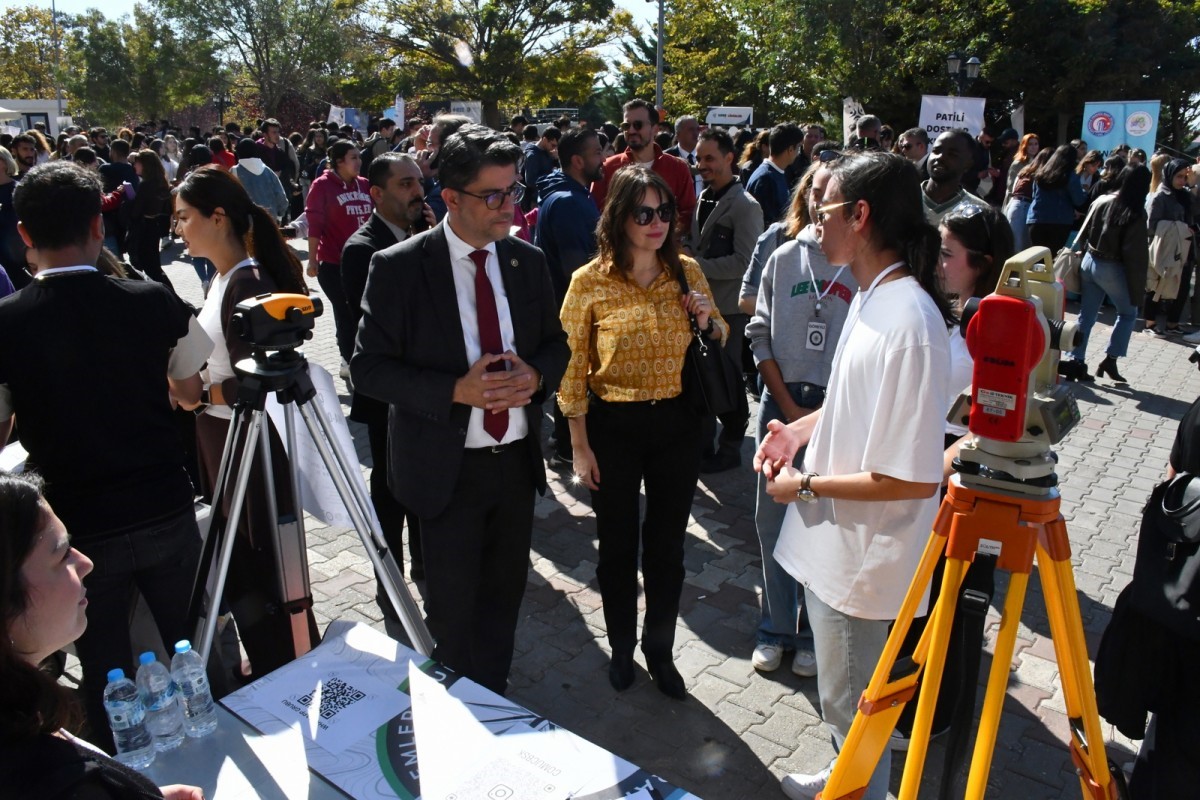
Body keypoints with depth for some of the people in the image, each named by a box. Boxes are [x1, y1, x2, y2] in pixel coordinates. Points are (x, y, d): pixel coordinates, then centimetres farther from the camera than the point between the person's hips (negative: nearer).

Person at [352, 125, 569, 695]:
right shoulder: (398, 268, -12)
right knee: (453, 605, 9)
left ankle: (497, 700, 40)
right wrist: (456, 391, -24)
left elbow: (556, 343, 11)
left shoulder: (528, 262, 1)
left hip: (517, 457, 4)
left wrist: (534, 375, -12)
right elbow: (368, 367, -12)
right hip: (448, 466, -4)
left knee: (505, 591, 18)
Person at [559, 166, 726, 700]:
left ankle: (659, 651, 36)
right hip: (613, 425, -2)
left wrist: (710, 322, -12)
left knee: (667, 545, 14)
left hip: (676, 422, 3)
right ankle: (621, 649, 38)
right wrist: (580, 446, -6)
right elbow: (572, 369, -5)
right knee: (618, 545, 14)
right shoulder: (589, 281, -9)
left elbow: (718, 340, 12)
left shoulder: (687, 271, -1)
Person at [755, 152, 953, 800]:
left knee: (850, 704, 13)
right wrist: (803, 427, 3)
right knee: (841, 695, 28)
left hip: (861, 556, -9)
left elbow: (915, 479, -27)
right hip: (832, 540, 9)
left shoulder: (908, 324, -27)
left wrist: (807, 485, -17)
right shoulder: (871, 295, 3)